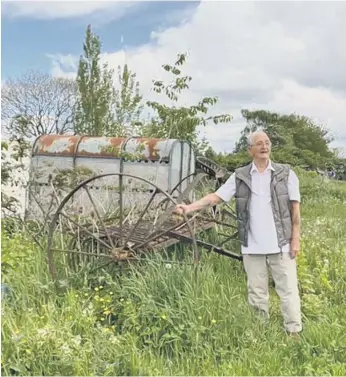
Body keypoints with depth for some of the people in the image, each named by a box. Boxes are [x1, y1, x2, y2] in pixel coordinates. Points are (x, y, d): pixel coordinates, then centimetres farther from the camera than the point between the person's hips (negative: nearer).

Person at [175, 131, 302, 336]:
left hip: (281, 244, -1)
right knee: (256, 292, 11)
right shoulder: (240, 176, 4)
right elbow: (216, 196, -1)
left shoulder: (286, 173, 1)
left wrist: (296, 239, -5)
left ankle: (294, 332, 13)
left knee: (288, 290, 2)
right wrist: (190, 207, -14)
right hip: (253, 246, 2)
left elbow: (295, 207, 0)